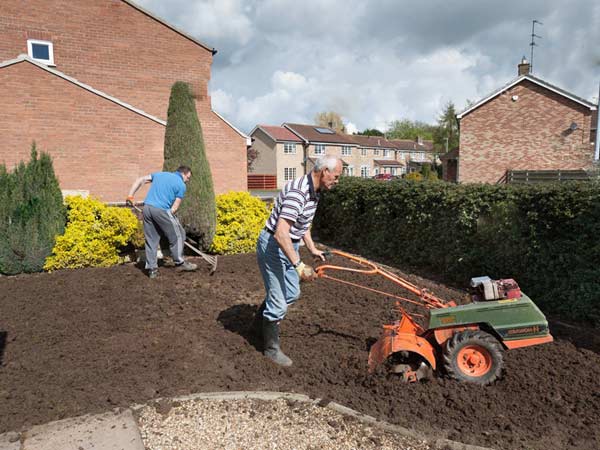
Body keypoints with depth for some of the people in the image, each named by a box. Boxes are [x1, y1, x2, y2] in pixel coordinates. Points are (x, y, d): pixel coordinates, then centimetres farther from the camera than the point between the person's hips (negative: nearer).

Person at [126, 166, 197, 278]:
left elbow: (139, 180, 17)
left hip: (147, 207, 6)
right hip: (161, 210, -6)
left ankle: (152, 269, 14)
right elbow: (174, 208, 0)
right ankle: (179, 262, 18)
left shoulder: (160, 174, 22)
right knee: (177, 235, 11)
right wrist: (169, 218, 10)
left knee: (151, 239, 13)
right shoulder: (181, 185, 5)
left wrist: (130, 196, 14)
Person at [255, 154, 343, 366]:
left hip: (289, 246, 10)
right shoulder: (297, 192, -29)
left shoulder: (314, 191, 4)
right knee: (278, 301, -1)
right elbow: (281, 234, -35)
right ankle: (271, 348, 19)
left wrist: (312, 249, 14)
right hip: (273, 246, -10)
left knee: (292, 293, 22)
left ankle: (261, 321, 44)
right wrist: (299, 265, -35)